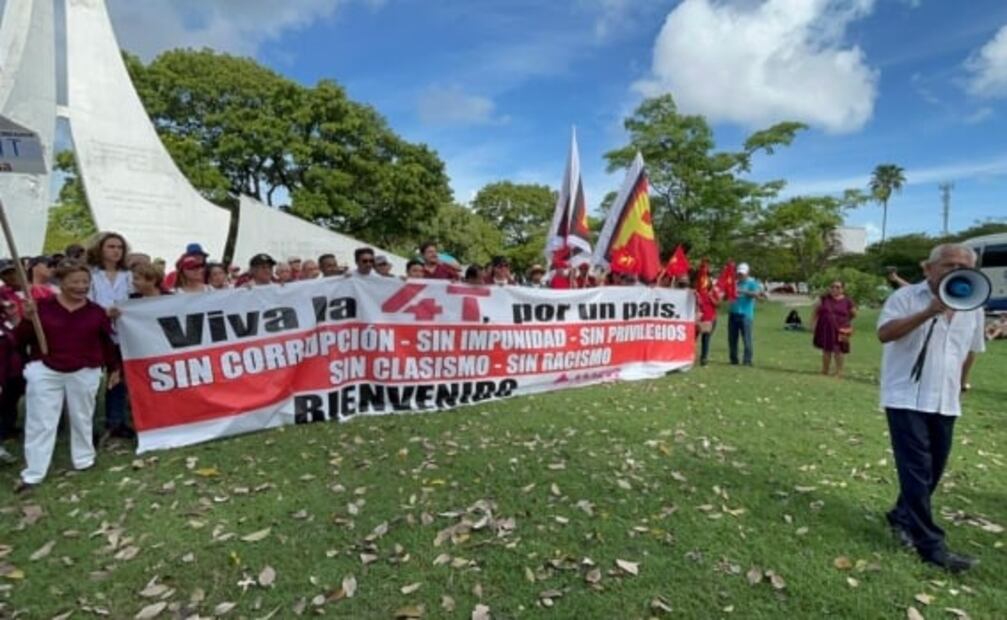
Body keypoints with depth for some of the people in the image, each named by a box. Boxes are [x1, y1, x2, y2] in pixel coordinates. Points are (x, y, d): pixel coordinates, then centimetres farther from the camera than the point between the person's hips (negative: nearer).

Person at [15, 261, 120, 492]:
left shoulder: (97, 312, 0)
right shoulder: (42, 306, -4)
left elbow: (108, 343, 7)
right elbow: (21, 340, -3)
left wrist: (114, 369, 10)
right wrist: (27, 318, -19)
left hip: (85, 373, 1)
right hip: (45, 372, -1)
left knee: (82, 418, 15)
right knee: (40, 423, 4)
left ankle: (84, 460, 32)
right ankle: (33, 474, 13)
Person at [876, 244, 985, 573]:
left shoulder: (973, 306, 10)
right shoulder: (905, 297, -8)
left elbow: (970, 350, 22)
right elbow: (884, 333, -23)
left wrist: (958, 386, 22)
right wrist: (929, 312, -27)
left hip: (945, 402, 7)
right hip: (906, 399, -6)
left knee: (933, 469, 14)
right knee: (917, 469, -6)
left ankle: (902, 516, 32)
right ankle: (931, 544, 0)